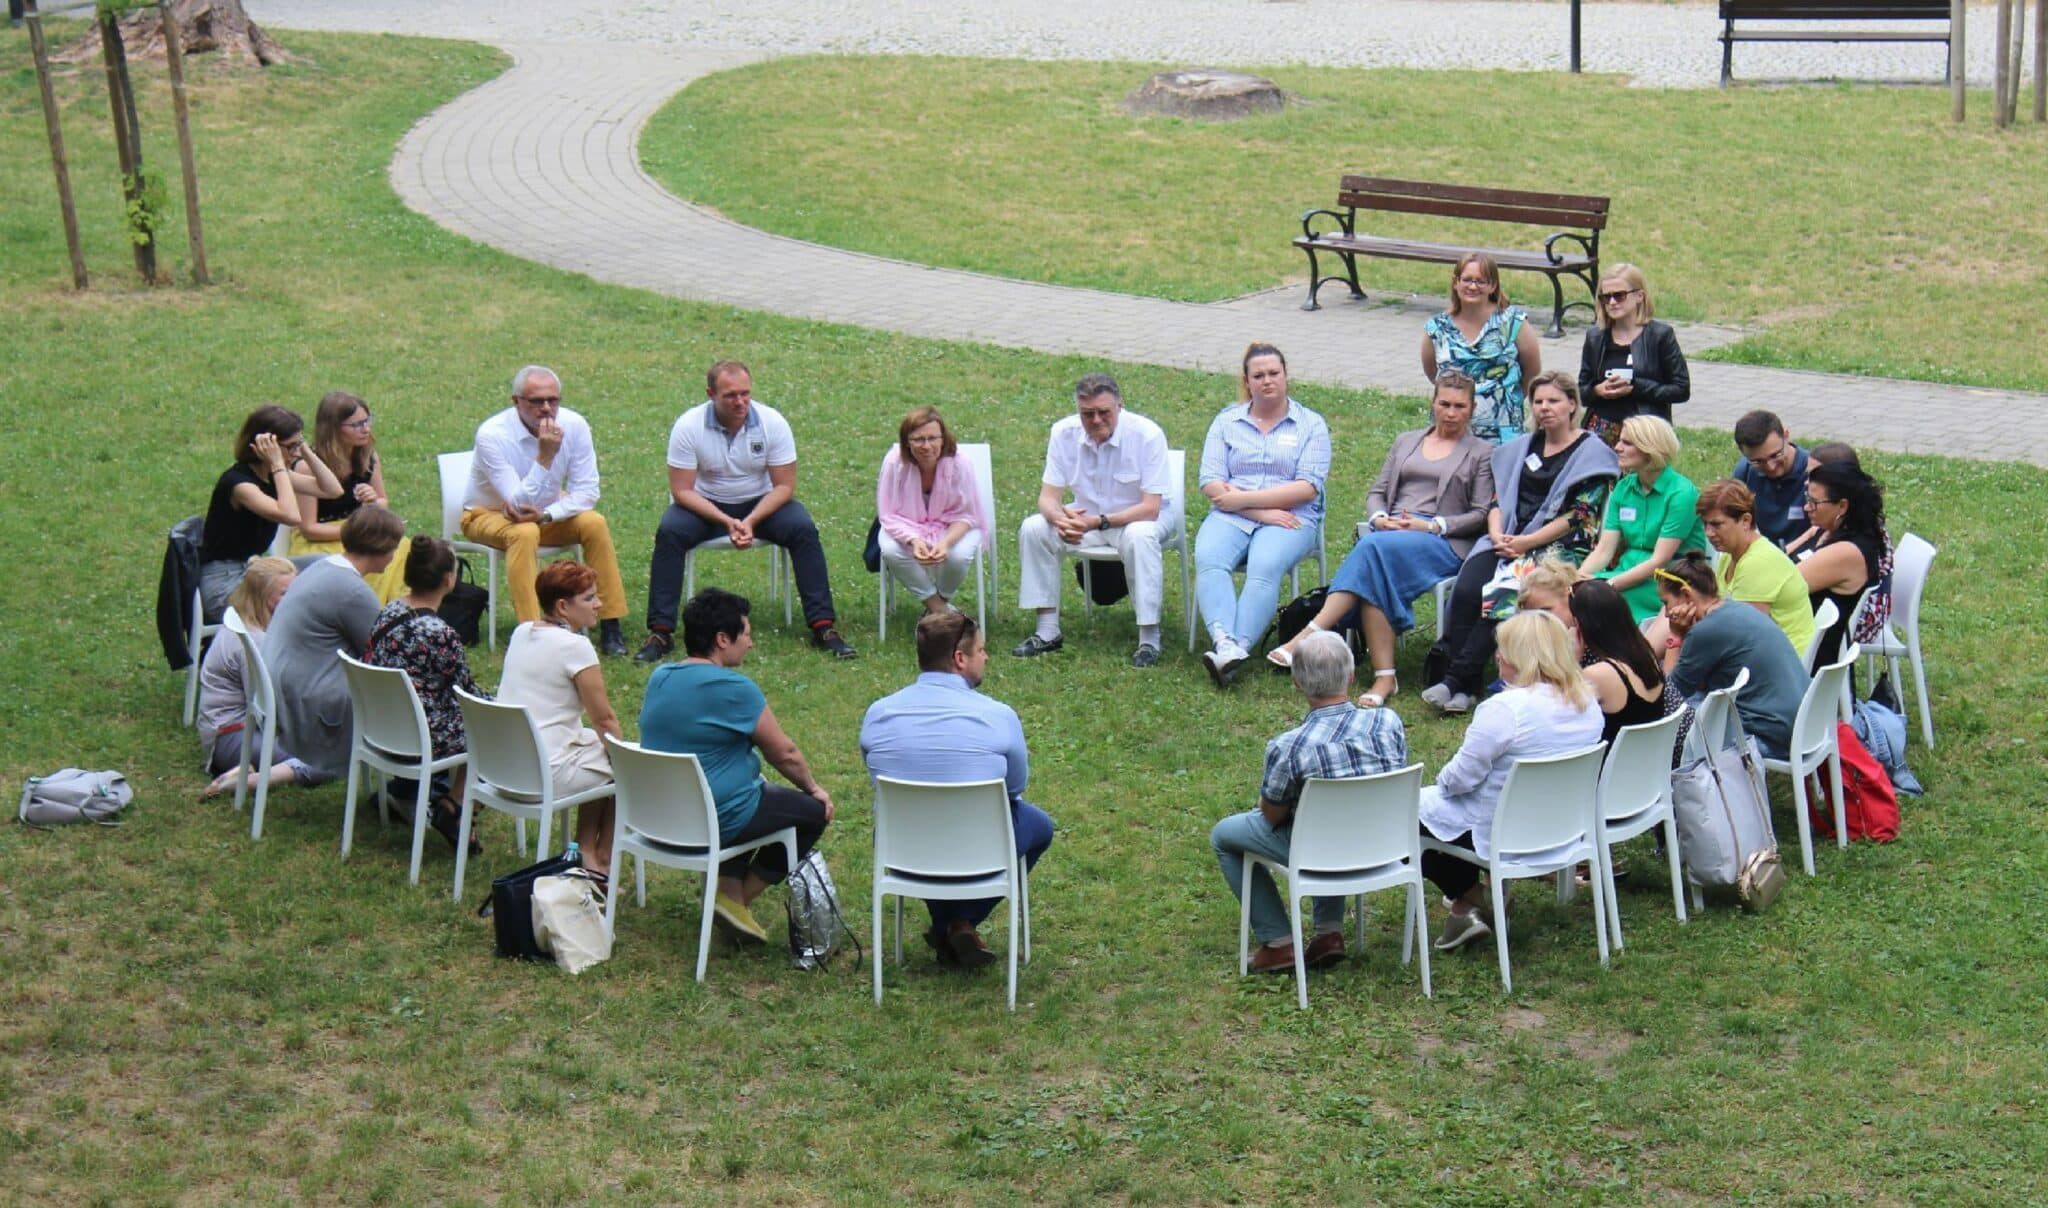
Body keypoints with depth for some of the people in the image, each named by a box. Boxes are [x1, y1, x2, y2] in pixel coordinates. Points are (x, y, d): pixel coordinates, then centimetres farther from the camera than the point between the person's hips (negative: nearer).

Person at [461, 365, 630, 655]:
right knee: (525, 534, -35)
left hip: (549, 512, 4)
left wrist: (546, 515, -29)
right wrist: (545, 456, -39)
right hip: (489, 515, -4)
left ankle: (609, 627, -16)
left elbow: (586, 493, -14)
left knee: (595, 523, -22)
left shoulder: (574, 425, -15)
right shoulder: (492, 435, -27)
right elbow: (519, 502, -31)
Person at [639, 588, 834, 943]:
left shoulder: (659, 677, 4)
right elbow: (784, 753, -9)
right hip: (714, 820, -8)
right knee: (815, 811, 9)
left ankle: (728, 886, 21)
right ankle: (736, 900, 7)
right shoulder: (734, 689, -20)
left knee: (763, 793, 32)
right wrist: (813, 788, 12)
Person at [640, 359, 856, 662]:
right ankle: (660, 632, -23)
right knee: (669, 532, -29)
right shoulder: (688, 426, -17)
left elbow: (784, 486, -11)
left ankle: (824, 626, -20)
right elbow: (682, 490, -15)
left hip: (762, 502, 1)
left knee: (803, 529, -25)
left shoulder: (772, 422, -15)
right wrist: (726, 522, -28)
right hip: (705, 505, -1)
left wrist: (750, 521, -27)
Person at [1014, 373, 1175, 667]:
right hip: (1087, 514, 4)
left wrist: (1100, 522, -38)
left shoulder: (1147, 434, -24)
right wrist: (1061, 518, -35)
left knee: (1140, 536, -38)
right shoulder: (1064, 433, -12)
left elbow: (1150, 508, -26)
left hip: (1141, 515, -4)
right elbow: (1048, 497, -10)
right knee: (1032, 528, -18)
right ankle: (1047, 631, -9)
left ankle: (1149, 638, -29)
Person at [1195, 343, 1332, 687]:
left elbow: (1308, 488, -2)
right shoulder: (1227, 421, 17)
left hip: (1291, 518, -2)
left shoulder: (1310, 424, 11)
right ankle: (1224, 642, -48)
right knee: (1208, 559, -31)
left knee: (1264, 567, -34)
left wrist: (1244, 498, -9)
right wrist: (1262, 513, -9)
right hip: (1230, 516, 2)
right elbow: (1211, 483, 5)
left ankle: (1238, 649, -47)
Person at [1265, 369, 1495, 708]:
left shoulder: (1481, 453, 14)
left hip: (1443, 543, -4)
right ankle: (1384, 677, -42)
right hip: (1391, 532, 4)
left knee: (1375, 547, -35)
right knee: (1375, 572, -35)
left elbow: (1481, 515, 4)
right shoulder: (1406, 442, 28)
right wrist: (1379, 518, -2)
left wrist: (1432, 526, -10)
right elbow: (1377, 492, 22)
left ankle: (1308, 638, -45)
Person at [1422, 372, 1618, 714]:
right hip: (1507, 540, 5)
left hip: (1559, 547, -5)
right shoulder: (1522, 448, 21)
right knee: (1465, 592, -24)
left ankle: (1457, 681, -26)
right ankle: (1463, 685, -26)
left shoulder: (1592, 453, 2)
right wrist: (1498, 536, -6)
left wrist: (1527, 543, -14)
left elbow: (1580, 517, -7)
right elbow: (1498, 500, 16)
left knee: (1503, 596, -30)